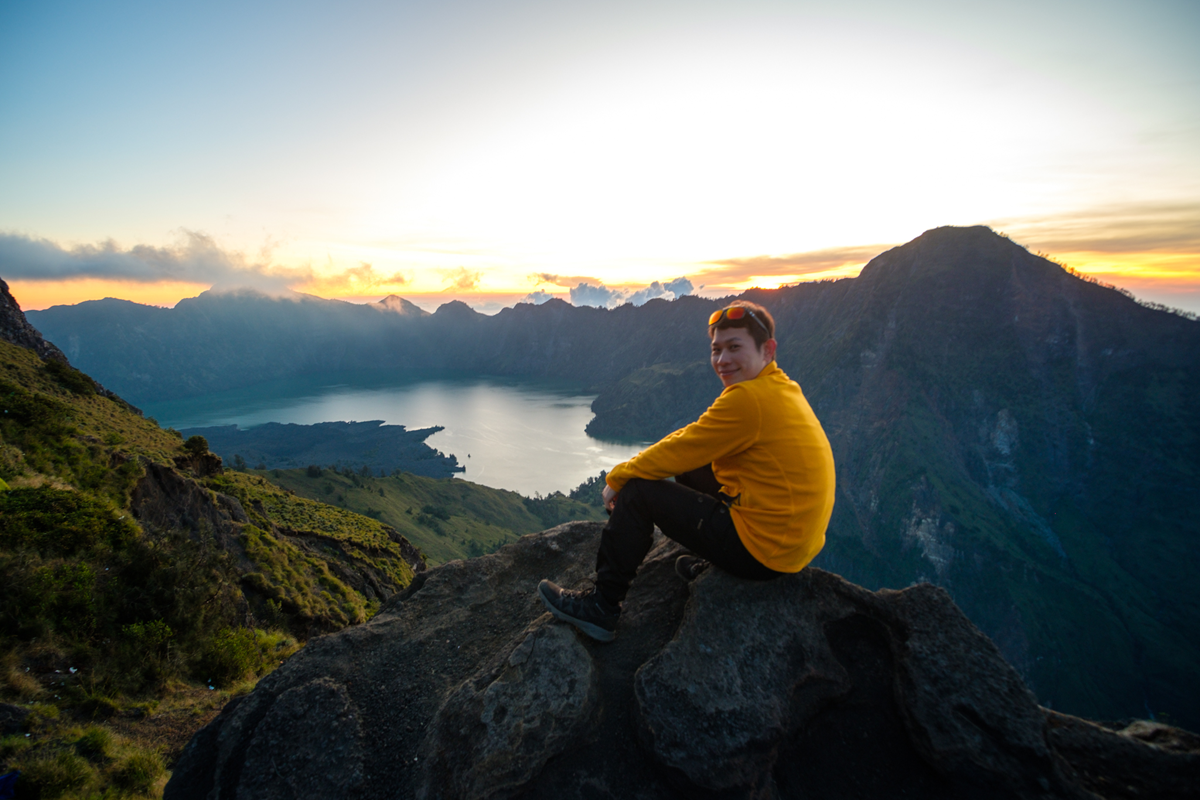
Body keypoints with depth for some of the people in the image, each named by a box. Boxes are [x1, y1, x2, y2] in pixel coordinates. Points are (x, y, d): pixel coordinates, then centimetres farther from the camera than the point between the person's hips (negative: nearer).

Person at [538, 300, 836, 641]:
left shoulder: (750, 398, -22)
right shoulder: (781, 389, 9)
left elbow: (678, 452, -16)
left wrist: (616, 478, -1)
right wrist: (641, 463, 9)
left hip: (762, 549, -9)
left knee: (636, 492, -5)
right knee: (691, 468, 21)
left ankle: (602, 607, 8)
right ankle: (709, 563, 30)